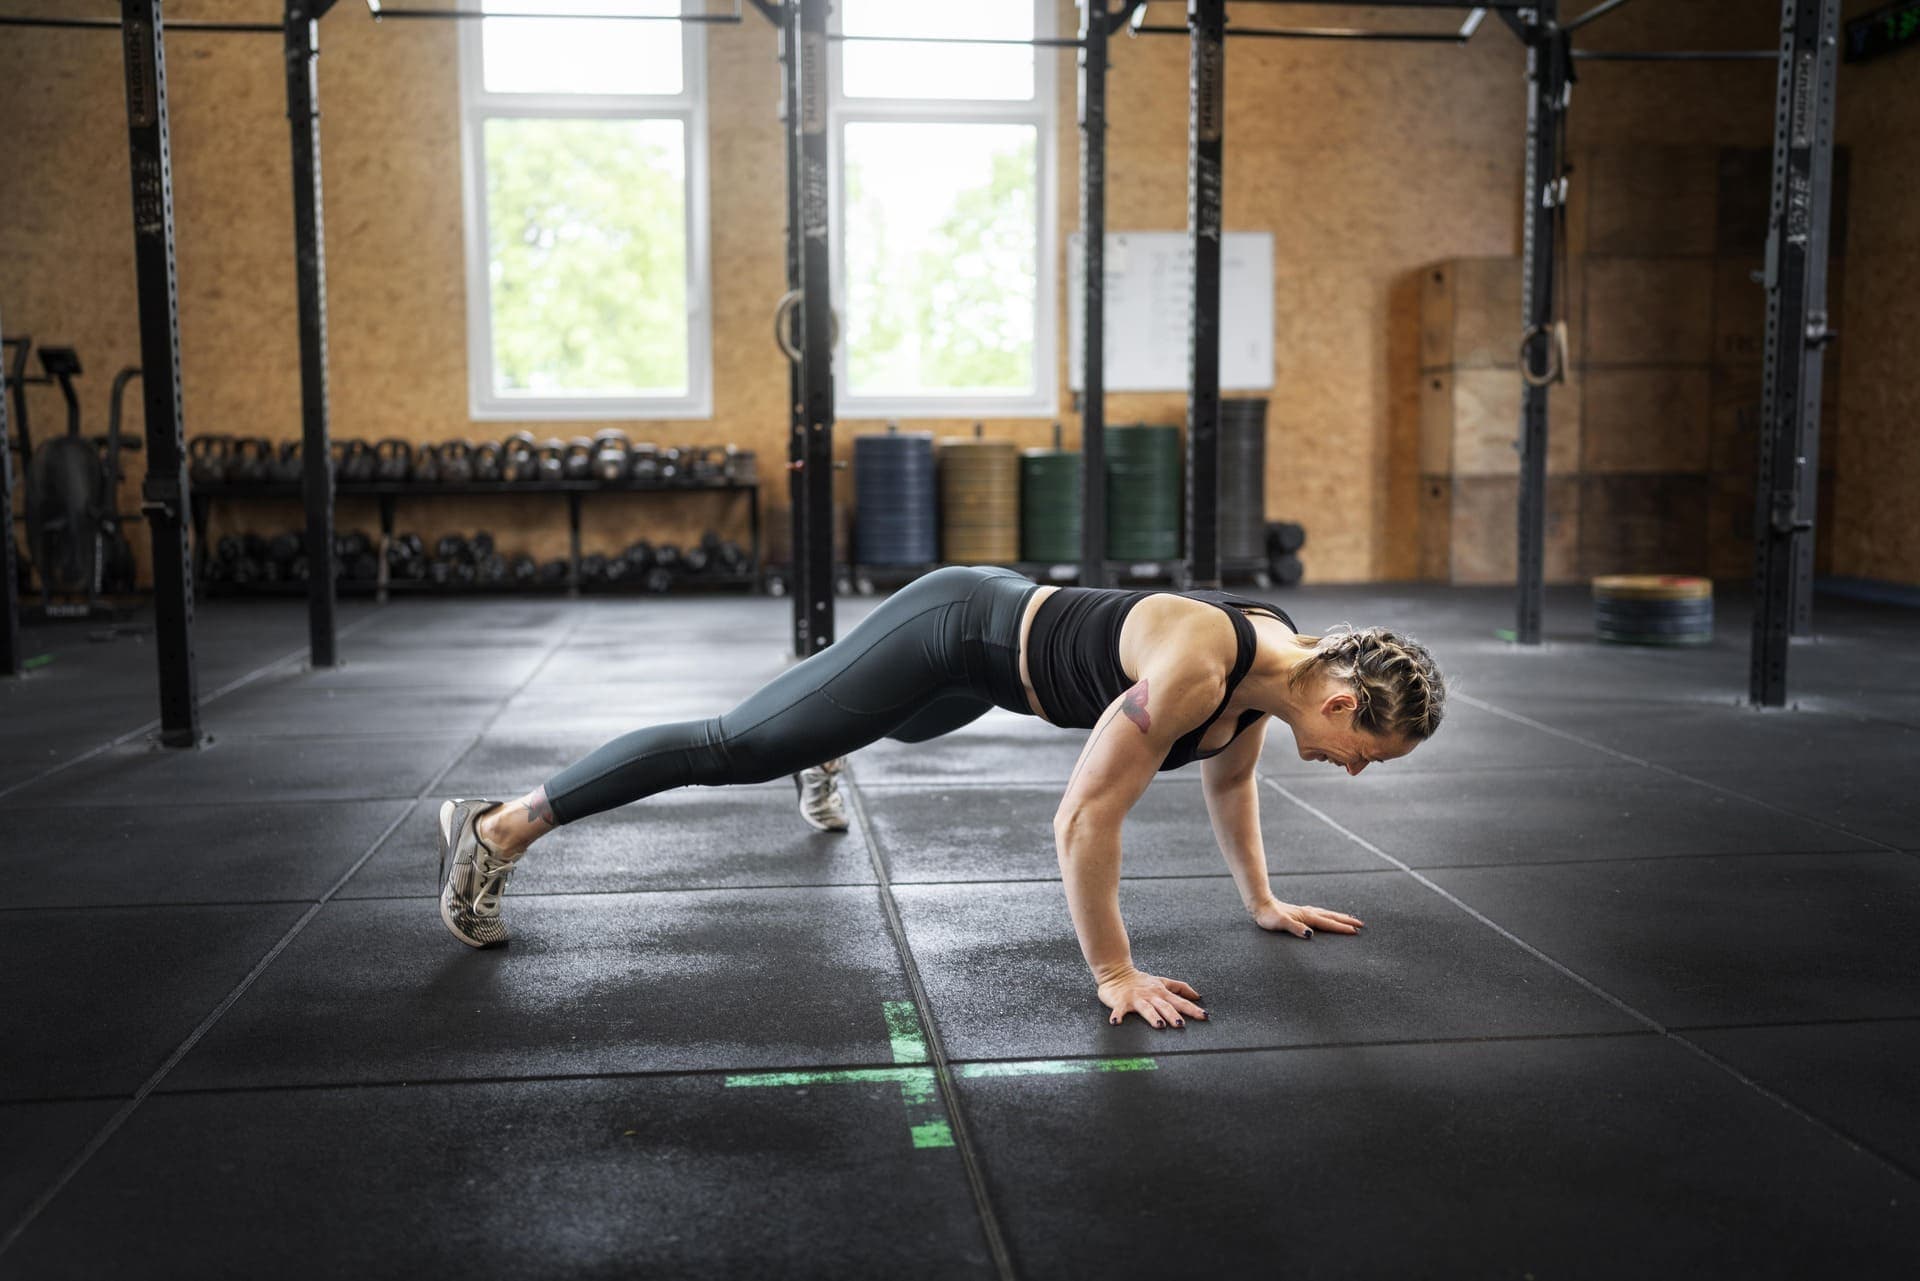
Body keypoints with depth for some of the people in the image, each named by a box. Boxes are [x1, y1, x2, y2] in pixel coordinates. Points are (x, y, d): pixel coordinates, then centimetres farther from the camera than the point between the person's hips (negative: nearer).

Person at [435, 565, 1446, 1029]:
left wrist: (1262, 901, 18)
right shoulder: (1194, 667, -34)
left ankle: (820, 761, 74)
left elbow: (1228, 780, 13)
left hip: (998, 624, 8)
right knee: (732, 745, -4)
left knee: (888, 724, 38)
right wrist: (1114, 974, -25)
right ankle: (497, 827, 4)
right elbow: (1083, 819, -32)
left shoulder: (1278, 663, -7)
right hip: (952, 631, -8)